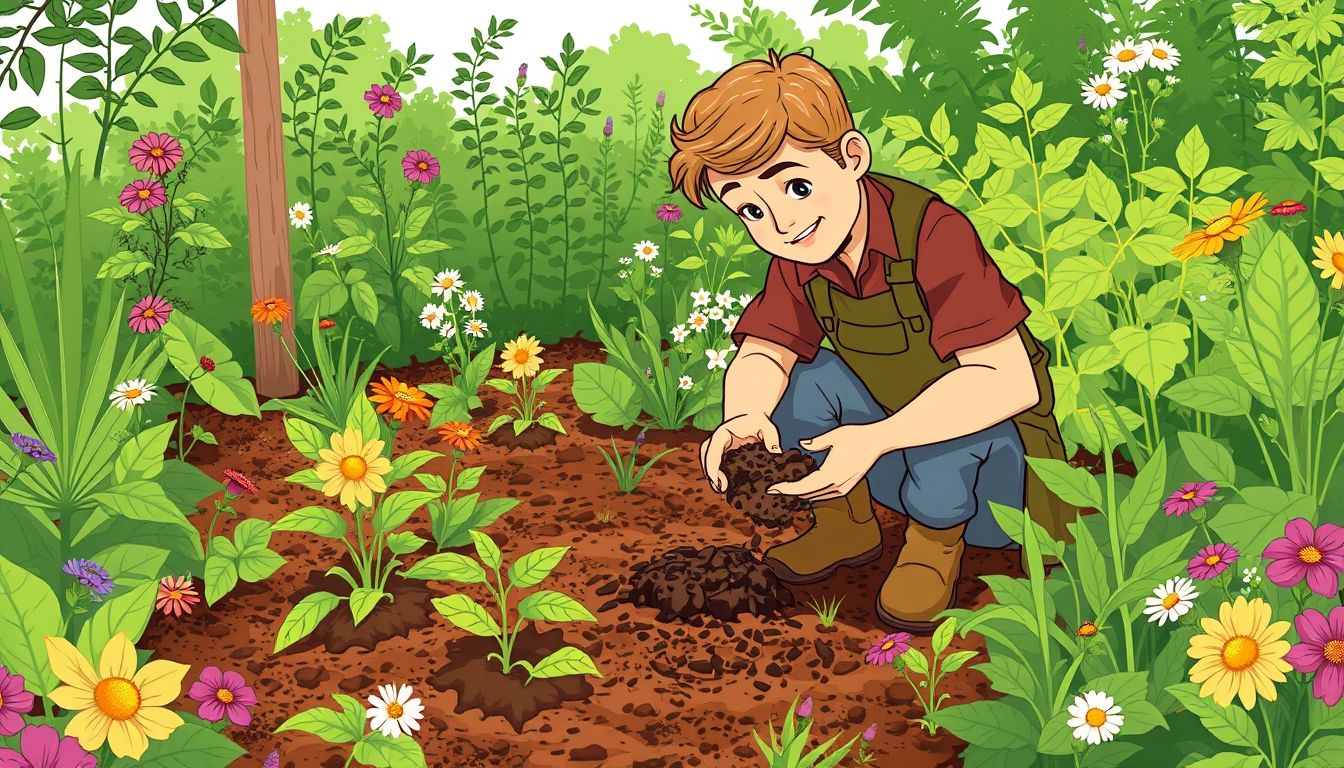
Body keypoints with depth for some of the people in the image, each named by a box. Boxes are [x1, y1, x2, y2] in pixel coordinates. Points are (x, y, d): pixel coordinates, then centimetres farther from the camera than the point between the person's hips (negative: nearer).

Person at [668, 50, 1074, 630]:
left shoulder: (933, 235, -31)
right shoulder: (798, 262, -9)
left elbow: (1009, 381, -37)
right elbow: (762, 354, -15)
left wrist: (873, 440, -45)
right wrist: (744, 418, -40)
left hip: (991, 438, -5)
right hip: (881, 432, 6)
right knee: (805, 379, -21)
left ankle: (937, 540, -3)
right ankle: (848, 522, 5)